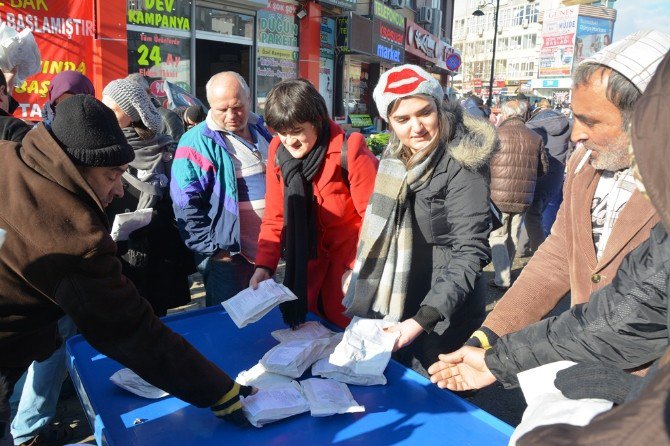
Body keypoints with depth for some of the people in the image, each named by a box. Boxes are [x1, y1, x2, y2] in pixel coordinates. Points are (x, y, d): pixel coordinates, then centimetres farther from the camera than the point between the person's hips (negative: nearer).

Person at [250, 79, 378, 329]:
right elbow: (275, 216, -3)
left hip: (351, 254, -5)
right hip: (309, 256, 5)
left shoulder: (350, 151, -23)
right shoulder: (278, 153, -7)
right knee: (303, 322, 15)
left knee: (345, 326, 6)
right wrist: (264, 265, -13)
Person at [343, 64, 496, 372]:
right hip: (394, 303, 7)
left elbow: (470, 252, -23)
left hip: (447, 315, -6)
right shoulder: (396, 156, 2)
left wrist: (423, 320, -30)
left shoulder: (462, 164, -19)